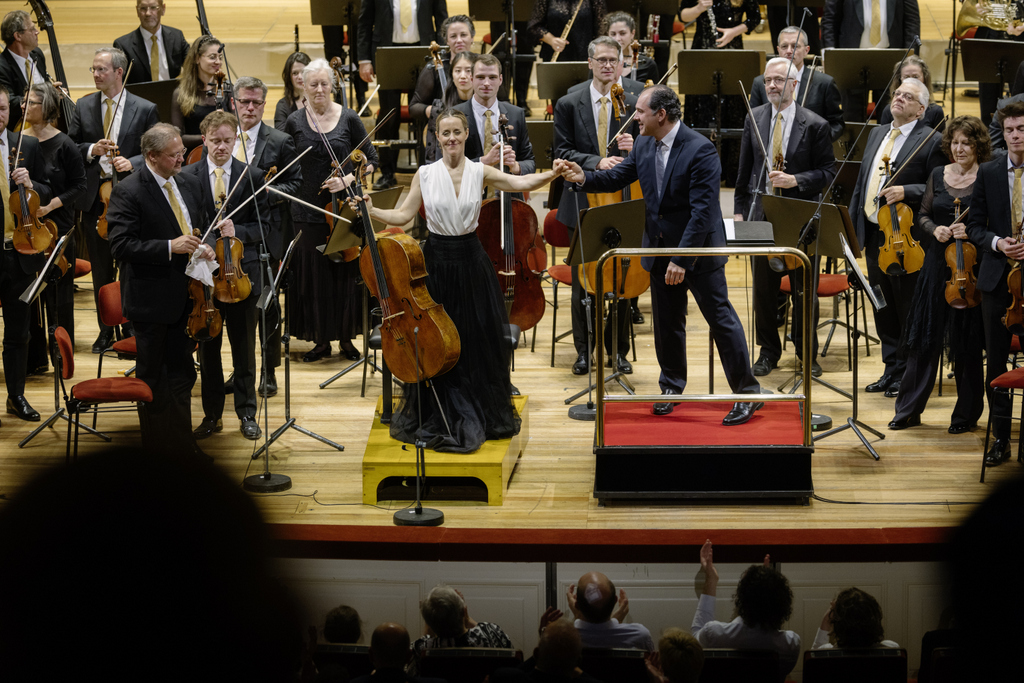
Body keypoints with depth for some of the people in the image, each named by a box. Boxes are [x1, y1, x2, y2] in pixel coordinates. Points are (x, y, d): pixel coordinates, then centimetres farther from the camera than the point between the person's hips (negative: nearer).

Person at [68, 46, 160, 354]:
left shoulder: (145, 109, -1)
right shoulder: (83, 107, 7)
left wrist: (132, 163, -19)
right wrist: (91, 150, -13)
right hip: (94, 199, 3)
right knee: (101, 271, 10)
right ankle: (105, 331, 20)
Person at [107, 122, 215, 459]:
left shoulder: (190, 185, 7)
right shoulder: (128, 192, -15)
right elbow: (120, 246, -21)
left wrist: (203, 248, -3)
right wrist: (170, 247, -27)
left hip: (185, 297, 6)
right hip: (151, 301, -6)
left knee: (181, 371, 14)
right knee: (152, 375, 8)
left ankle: (182, 443, 25)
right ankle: (155, 447, 19)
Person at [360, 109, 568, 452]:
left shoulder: (480, 172, -1)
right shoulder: (425, 174, 0)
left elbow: (520, 182, -13)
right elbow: (403, 216, 2)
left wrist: (551, 174, -29)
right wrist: (371, 211, -12)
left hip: (470, 260, 0)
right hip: (437, 260, 0)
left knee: (479, 340, 4)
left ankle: (479, 415, 21)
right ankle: (437, 417, 19)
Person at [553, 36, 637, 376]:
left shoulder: (633, 105, 3)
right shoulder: (569, 104, 1)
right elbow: (562, 152, -3)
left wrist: (634, 148, -17)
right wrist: (597, 162, -18)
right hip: (583, 203, 0)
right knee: (583, 280, 6)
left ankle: (618, 350, 16)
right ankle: (584, 350, 17)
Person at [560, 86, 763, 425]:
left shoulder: (700, 150, -21)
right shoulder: (644, 146, 3)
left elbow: (702, 210, -25)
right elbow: (616, 178, 11)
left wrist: (682, 259, -27)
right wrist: (585, 178, -11)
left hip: (698, 249, -7)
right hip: (660, 250, 7)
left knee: (721, 319, -1)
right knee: (666, 322, 16)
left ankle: (748, 393, 6)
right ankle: (672, 386, 33)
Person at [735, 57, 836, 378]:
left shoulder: (815, 125, -5)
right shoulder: (754, 119, 6)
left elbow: (828, 171, -4)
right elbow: (745, 169, 11)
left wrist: (796, 180, -19)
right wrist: (739, 209, 6)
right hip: (761, 215, 3)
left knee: (804, 290, 4)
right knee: (764, 288, 9)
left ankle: (808, 354, 18)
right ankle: (768, 351, 22)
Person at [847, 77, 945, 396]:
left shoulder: (931, 141, -7)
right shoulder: (877, 134, 16)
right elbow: (861, 182, 20)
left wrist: (907, 191, -24)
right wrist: (851, 224, 15)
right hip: (873, 235, 7)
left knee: (907, 309, 0)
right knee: (883, 310, 13)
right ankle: (891, 370, 22)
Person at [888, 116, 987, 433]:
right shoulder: (938, 175, 8)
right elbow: (923, 214, 13)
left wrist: (971, 232, -22)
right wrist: (935, 230, -7)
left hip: (969, 267, -4)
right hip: (936, 265, 4)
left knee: (966, 344, 3)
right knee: (924, 338, 7)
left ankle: (967, 413, 15)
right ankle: (909, 409, 15)